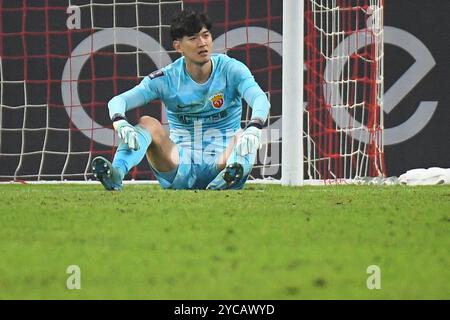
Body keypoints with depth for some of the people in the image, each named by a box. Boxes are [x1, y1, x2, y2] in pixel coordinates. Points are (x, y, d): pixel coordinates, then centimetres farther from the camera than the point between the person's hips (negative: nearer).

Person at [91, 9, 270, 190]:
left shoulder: (231, 69, -4)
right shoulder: (167, 78, -2)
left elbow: (260, 99, -21)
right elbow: (118, 101, -11)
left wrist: (253, 129, -44)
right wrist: (120, 123, -35)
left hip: (221, 162, -1)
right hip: (180, 169, 1)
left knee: (243, 138, -30)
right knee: (148, 123, -21)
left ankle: (223, 182, -62)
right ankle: (115, 174, -47)